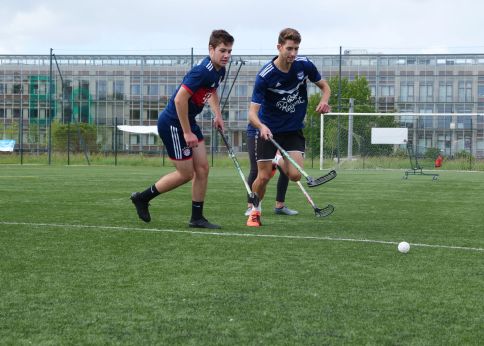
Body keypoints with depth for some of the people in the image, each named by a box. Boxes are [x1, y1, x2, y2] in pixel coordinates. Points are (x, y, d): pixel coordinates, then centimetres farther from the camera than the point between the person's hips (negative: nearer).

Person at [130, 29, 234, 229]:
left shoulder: (219, 71, 5)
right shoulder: (202, 71, -25)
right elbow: (180, 99, -28)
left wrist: (217, 114, 14)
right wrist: (187, 132, -23)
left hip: (188, 121, 9)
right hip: (172, 123, -9)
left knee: (202, 169, 5)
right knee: (186, 173, -2)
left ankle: (197, 218, 13)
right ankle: (142, 198, 15)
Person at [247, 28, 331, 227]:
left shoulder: (304, 65, -11)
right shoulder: (265, 75, -21)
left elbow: (324, 86, 7)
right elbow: (252, 112, -24)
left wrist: (324, 101, -16)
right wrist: (261, 126, -46)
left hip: (294, 129, 3)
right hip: (268, 130, -2)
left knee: (295, 175, -12)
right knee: (263, 177, -5)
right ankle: (255, 212, 24)